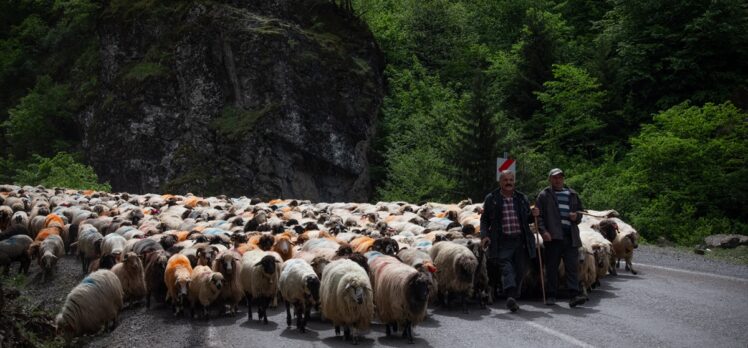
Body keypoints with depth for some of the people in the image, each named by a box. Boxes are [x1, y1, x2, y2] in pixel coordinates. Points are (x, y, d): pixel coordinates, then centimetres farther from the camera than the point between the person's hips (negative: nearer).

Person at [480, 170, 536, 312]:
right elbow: (484, 220, 9)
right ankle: (511, 296, -31)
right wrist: (484, 235, -5)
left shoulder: (522, 198, 15)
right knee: (506, 268, -17)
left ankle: (513, 298, 14)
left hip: (521, 241, 3)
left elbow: (527, 219, 24)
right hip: (502, 243, -3)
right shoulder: (491, 199, 7)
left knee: (519, 270, 3)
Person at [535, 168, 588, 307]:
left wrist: (576, 216, 4)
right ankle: (551, 296, 9)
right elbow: (539, 215, 1)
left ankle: (574, 296, -10)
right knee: (552, 267, 2)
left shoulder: (572, 195, 19)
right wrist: (543, 231, -12)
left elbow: (580, 212, 28)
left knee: (572, 266, -5)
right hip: (553, 237, -3)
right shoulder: (544, 195, 8)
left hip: (570, 236, 3)